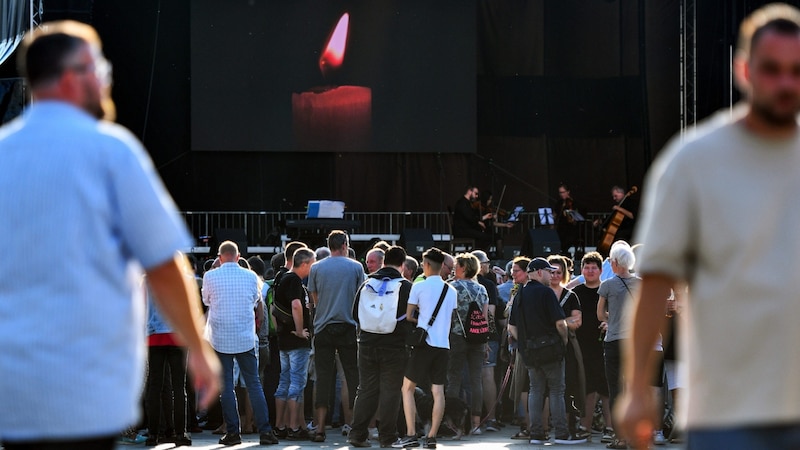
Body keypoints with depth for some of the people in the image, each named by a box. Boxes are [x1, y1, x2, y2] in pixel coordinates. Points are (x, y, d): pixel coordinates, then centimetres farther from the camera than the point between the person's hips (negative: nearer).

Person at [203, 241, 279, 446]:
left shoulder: (210, 277, -4)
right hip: (246, 338, 1)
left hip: (220, 339, -1)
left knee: (226, 385, 4)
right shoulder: (251, 276, 0)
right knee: (254, 384, 4)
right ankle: (265, 430, -1)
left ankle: (232, 432, 2)